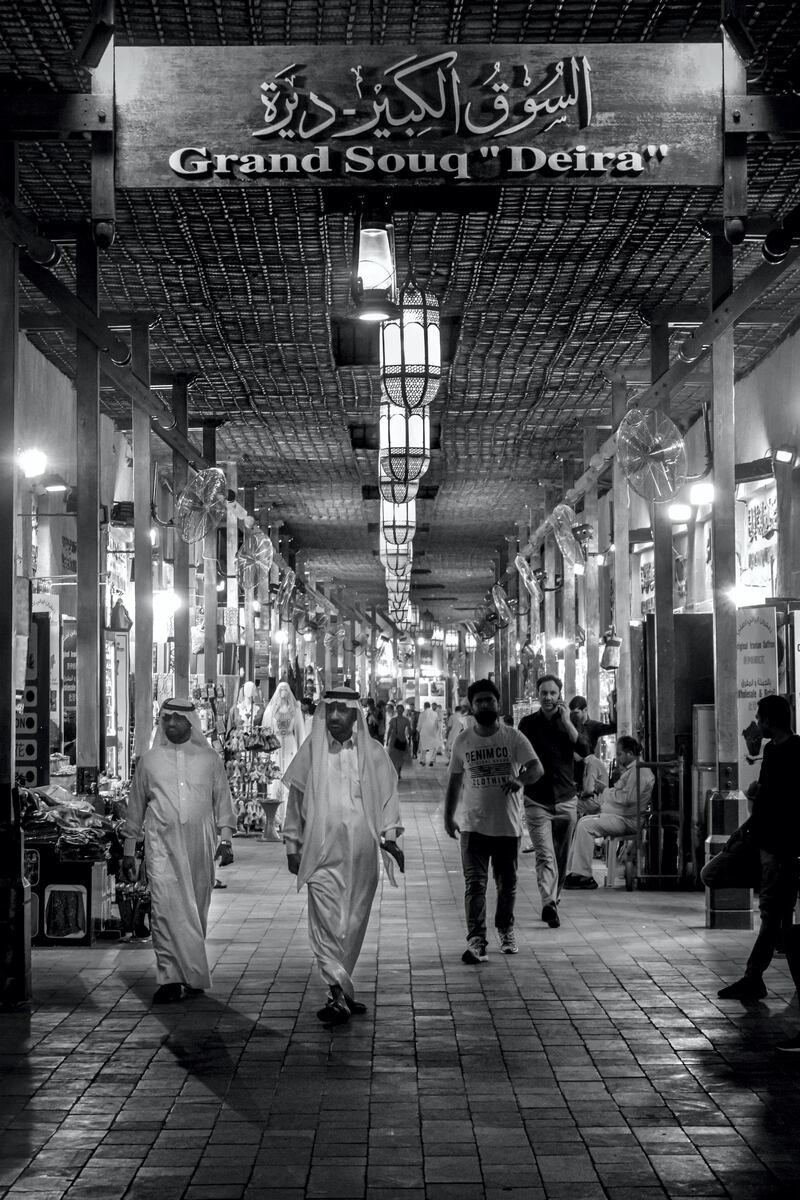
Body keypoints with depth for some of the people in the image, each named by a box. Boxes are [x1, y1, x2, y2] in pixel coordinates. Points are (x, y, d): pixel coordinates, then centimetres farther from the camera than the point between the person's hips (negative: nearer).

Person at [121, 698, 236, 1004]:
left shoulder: (209, 759, 10)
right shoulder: (149, 760, 10)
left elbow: (222, 800, 13)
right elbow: (136, 806, 15)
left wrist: (225, 840, 2)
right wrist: (128, 850, 15)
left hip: (200, 845, 1)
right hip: (162, 844, -1)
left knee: (196, 912, 5)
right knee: (165, 909, -13)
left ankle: (192, 975, 18)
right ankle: (171, 977, -15)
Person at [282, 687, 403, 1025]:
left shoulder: (373, 753, 5)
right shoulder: (311, 751, 3)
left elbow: (387, 796, 10)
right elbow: (296, 798, 9)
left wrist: (389, 835, -2)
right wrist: (293, 845, 9)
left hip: (362, 853, 2)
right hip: (322, 851, -2)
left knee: (354, 923, 8)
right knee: (328, 923, -11)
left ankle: (341, 987, 19)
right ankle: (339, 993, -15)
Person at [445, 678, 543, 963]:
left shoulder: (514, 738, -2)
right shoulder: (462, 741, 4)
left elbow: (536, 768, -11)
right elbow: (455, 780, 13)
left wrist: (520, 779, -33)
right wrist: (449, 816, 11)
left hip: (508, 824, 0)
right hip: (473, 825, 0)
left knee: (507, 884, 13)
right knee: (474, 883, -10)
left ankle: (506, 931, 33)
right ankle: (476, 941, -15)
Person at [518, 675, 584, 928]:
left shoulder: (568, 721, 5)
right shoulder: (528, 723, 2)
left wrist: (566, 722, -14)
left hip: (566, 799, 2)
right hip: (537, 800, -2)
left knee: (561, 857, 10)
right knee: (545, 856, -14)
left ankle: (553, 900, 24)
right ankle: (549, 904, -25)